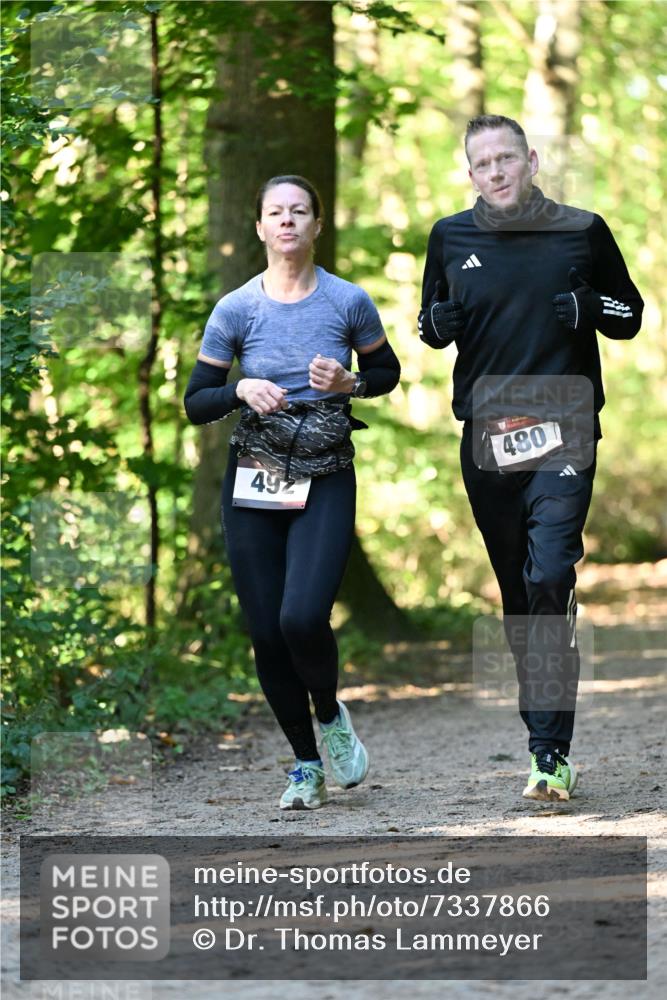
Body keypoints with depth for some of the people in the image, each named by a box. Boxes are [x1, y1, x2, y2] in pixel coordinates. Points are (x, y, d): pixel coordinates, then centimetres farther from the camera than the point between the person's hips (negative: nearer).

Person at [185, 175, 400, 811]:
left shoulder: (348, 301, -2)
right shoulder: (235, 310, -1)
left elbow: (387, 371, 13)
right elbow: (195, 403, 3)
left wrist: (349, 383, -8)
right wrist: (241, 390, -17)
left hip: (325, 483, -2)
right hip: (253, 484, 2)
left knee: (302, 619, -20)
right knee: (266, 634, 1)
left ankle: (331, 715, 12)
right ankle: (305, 764, 20)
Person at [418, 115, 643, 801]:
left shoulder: (583, 232, 3)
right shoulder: (451, 238, 8)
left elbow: (630, 315, 13)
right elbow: (431, 327, 20)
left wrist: (591, 308, -9)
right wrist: (435, 323, -4)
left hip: (564, 432, -3)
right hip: (485, 436, 3)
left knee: (550, 578, -18)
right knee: (517, 592, 9)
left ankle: (551, 752, -18)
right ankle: (545, 735, 20)